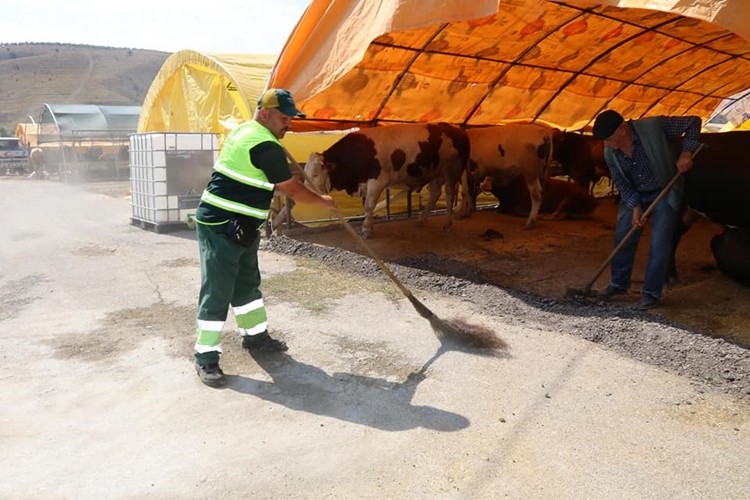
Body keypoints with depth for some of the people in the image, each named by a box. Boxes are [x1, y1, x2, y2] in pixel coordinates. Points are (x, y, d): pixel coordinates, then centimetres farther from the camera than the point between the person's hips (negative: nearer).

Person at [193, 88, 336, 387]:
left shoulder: (243, 131, 12)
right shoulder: (265, 146, -19)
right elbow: (291, 189, -11)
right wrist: (322, 201, 4)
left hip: (238, 227, 11)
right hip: (220, 228, -11)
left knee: (247, 283, 19)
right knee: (217, 291, -5)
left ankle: (255, 335, 34)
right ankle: (206, 357, 4)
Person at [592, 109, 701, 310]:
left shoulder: (654, 126, -26)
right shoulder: (610, 153, -13)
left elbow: (693, 122, -16)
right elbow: (621, 183, -3)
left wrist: (686, 152, -27)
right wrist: (635, 207, -13)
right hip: (635, 196, 4)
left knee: (659, 245, -7)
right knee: (623, 239, 6)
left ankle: (651, 292, 5)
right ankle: (619, 283, 24)